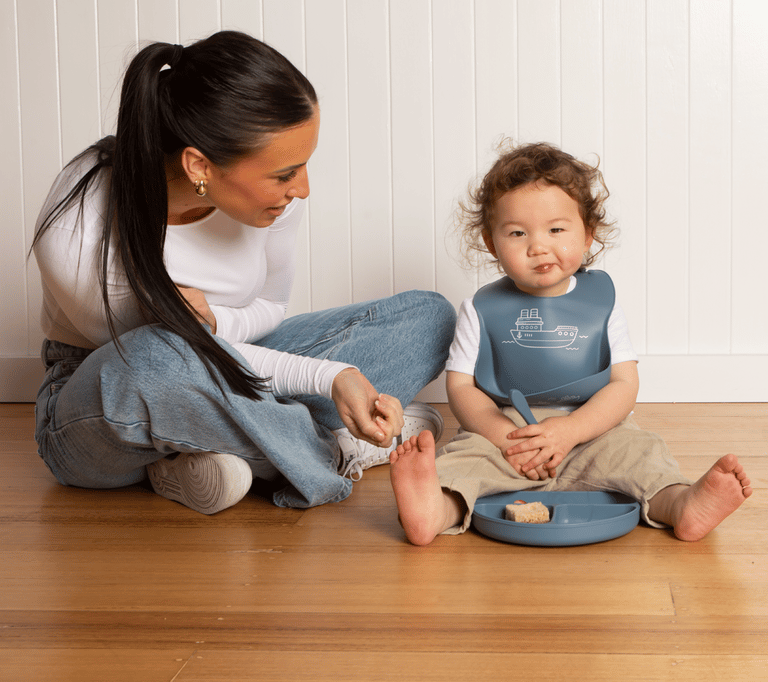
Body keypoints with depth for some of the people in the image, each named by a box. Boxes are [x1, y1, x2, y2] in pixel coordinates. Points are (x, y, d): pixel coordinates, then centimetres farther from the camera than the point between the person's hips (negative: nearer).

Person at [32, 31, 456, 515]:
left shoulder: (270, 187, -17)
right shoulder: (79, 237, -31)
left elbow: (269, 307, 1)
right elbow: (156, 361, -20)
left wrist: (210, 323, -25)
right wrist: (328, 376, -33)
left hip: (226, 368, 6)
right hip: (98, 405, -5)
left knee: (429, 316, -6)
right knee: (152, 363, -44)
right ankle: (333, 449, -17)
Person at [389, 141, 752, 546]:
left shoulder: (600, 303, 4)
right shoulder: (482, 310, 4)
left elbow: (624, 385, -2)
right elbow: (460, 386, 1)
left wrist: (569, 430, -18)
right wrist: (505, 436, -17)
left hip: (591, 433, 1)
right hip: (501, 433, -1)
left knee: (635, 450, -24)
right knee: (466, 454, -29)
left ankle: (682, 505, -49)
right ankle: (437, 510, -57)